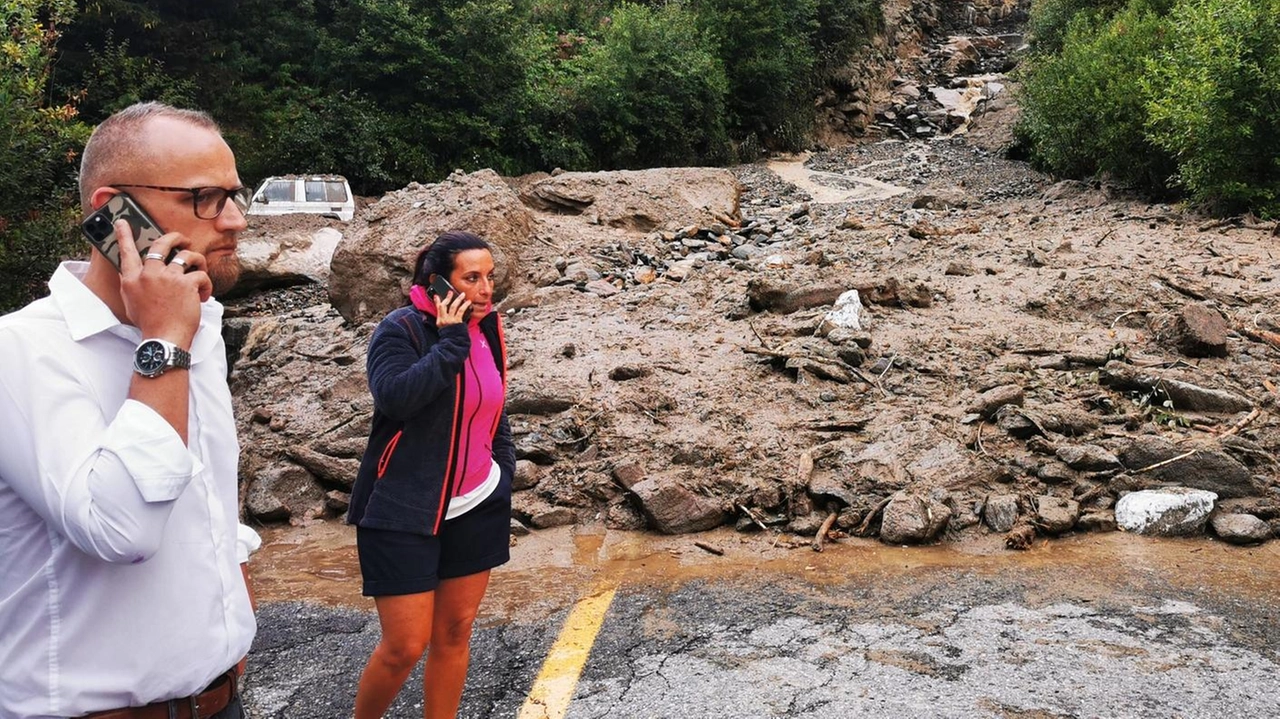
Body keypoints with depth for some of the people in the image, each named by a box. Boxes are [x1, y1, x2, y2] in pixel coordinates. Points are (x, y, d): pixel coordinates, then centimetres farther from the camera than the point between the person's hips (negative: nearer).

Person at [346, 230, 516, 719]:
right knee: (406, 645, -3)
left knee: (454, 633, 11)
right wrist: (451, 340, -25)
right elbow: (395, 396, -30)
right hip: (404, 513, -6)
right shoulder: (401, 329, -12)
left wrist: (505, 471, 14)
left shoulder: (487, 328, 6)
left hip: (476, 509, 6)